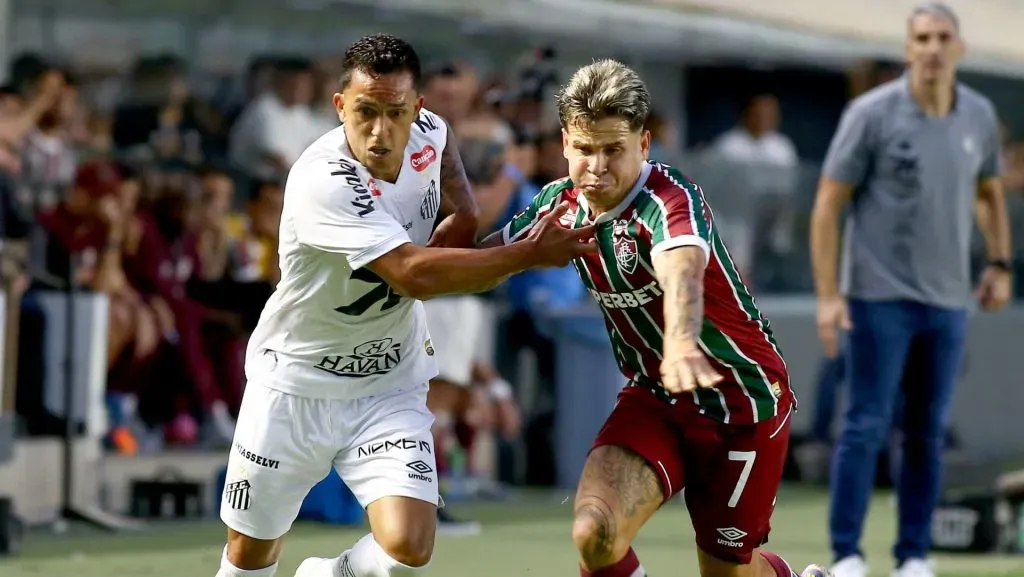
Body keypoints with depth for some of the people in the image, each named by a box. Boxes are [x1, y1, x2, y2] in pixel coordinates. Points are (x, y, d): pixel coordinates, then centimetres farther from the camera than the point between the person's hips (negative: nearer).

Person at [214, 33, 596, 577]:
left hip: (388, 391, 4)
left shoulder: (427, 133, -11)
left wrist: (464, 210, -2)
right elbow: (415, 274, -35)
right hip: (294, 384, -4)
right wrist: (529, 254, -31)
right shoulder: (323, 181, -30)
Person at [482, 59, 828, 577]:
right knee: (595, 532, -21)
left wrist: (681, 343, -71)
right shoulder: (561, 201, -5)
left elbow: (682, 272, -49)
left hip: (744, 405, -5)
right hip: (654, 399, 5)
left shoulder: (670, 199, -26)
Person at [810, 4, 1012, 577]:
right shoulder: (872, 113, -9)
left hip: (948, 300, 4)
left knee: (929, 432, 7)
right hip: (879, 296, -4)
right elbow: (828, 205, -7)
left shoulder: (979, 116, 4)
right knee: (867, 426, -5)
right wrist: (828, 296, -12)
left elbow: (991, 192, 22)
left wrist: (1000, 264, 11)